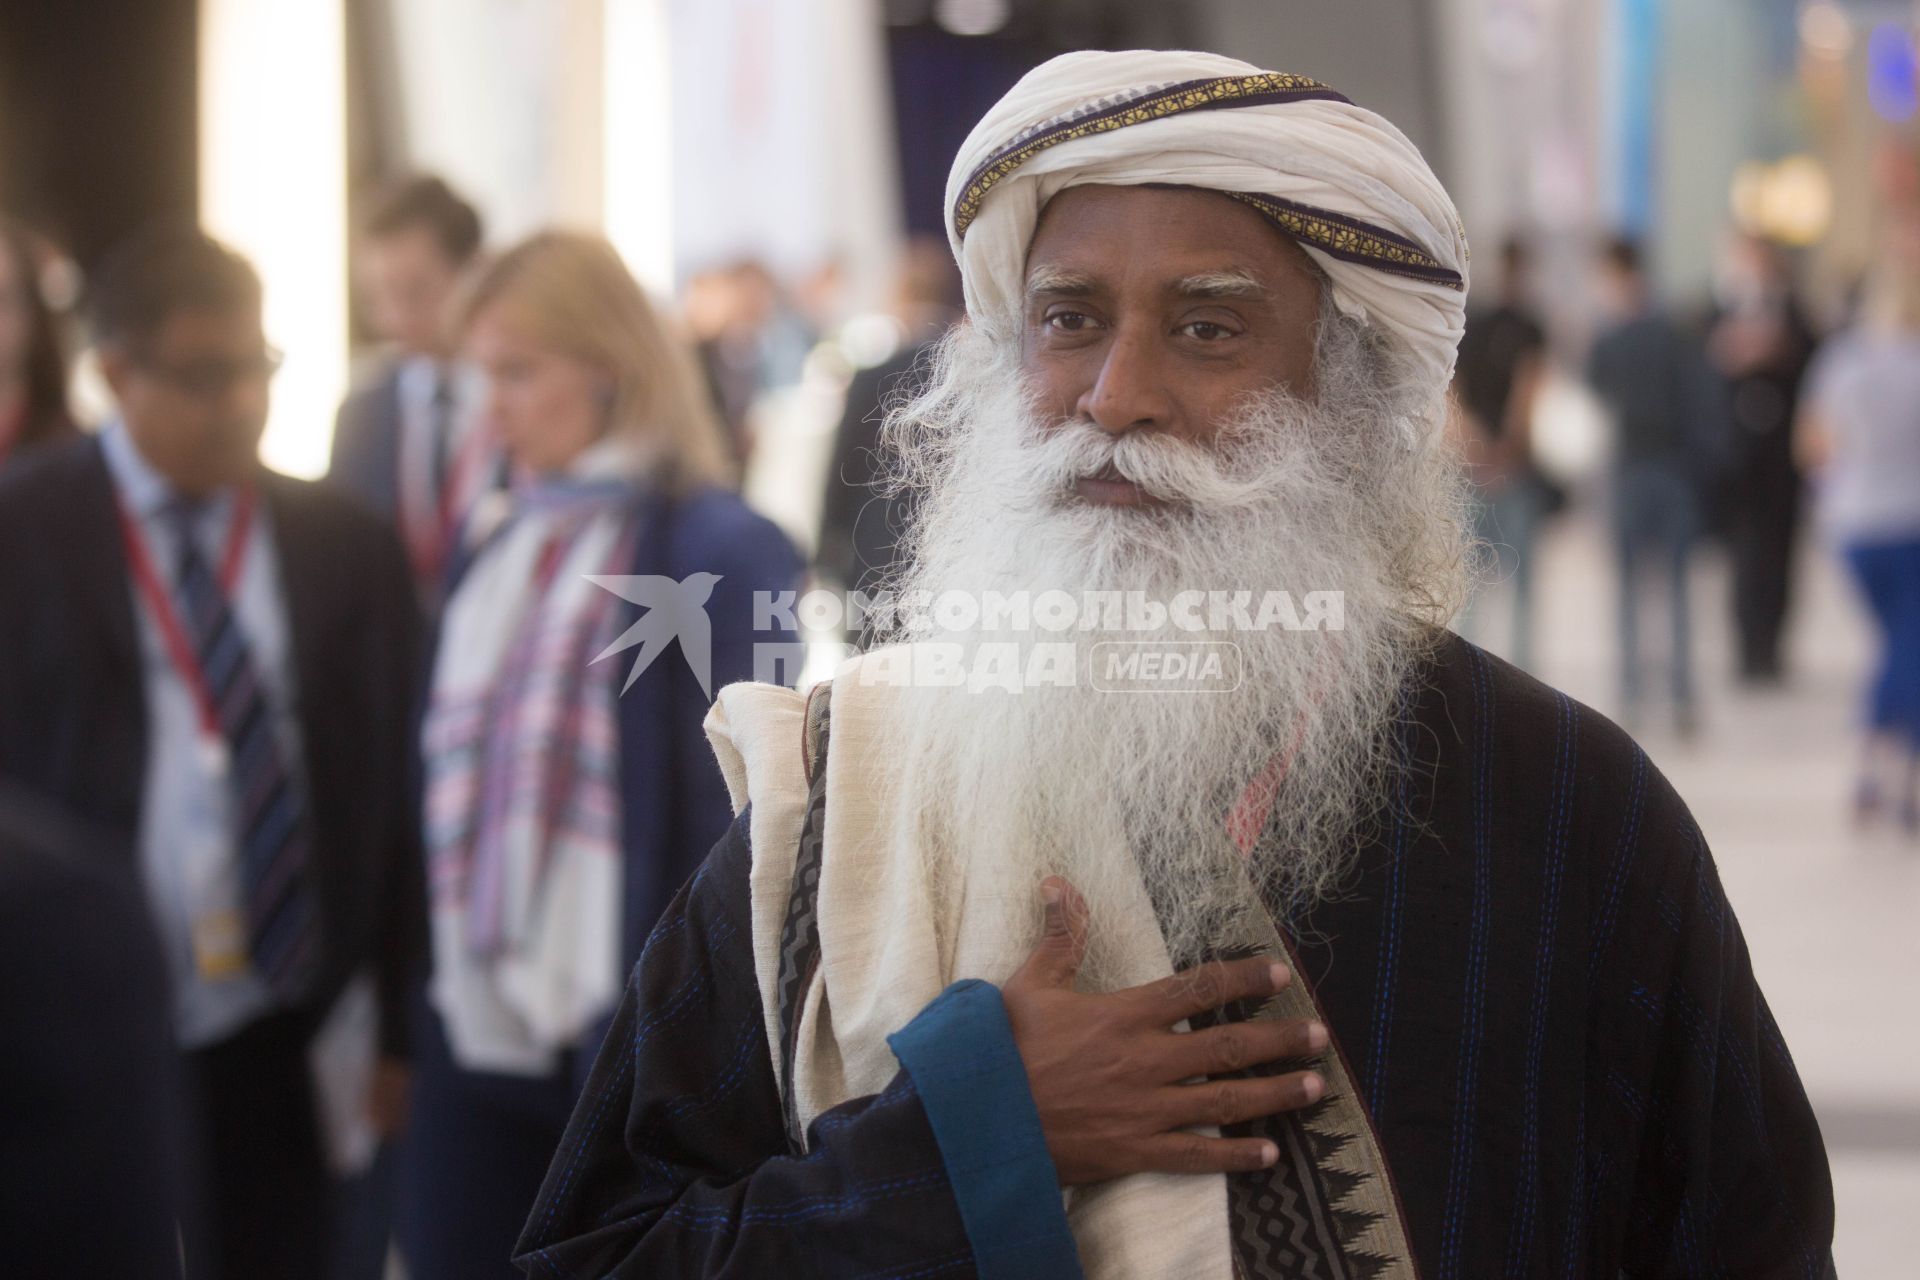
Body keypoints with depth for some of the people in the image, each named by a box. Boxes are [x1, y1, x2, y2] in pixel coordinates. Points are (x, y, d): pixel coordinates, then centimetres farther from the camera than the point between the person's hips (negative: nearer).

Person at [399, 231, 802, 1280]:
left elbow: (741, 824, -11)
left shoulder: (716, 552, -9)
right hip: (477, 1035, 6)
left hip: (638, 1041, -6)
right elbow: (455, 773, 15)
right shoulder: (500, 553, 11)